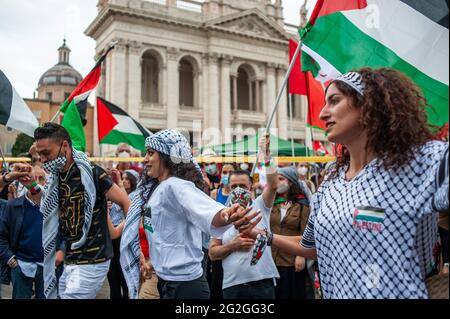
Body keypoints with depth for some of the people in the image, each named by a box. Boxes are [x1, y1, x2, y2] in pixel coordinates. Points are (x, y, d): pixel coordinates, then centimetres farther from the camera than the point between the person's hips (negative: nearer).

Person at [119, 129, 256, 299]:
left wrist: (224, 216, -61)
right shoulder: (153, 188, 7)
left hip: (184, 285, -9)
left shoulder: (175, 186, -22)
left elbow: (206, 210, -42)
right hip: (165, 280, 9)